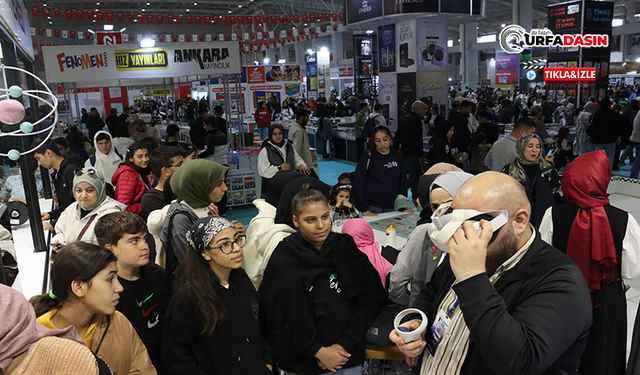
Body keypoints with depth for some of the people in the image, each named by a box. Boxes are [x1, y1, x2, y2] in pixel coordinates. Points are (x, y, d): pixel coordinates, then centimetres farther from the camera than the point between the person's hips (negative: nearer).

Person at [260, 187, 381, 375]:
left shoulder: (347, 249, -4)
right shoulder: (282, 260, -10)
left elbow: (367, 301, -3)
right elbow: (277, 317, -10)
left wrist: (344, 344, -11)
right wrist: (318, 351, -13)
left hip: (349, 357, 2)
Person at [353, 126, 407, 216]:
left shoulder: (398, 156, 6)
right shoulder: (369, 157, -6)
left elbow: (403, 182, 11)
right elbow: (358, 184, -9)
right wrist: (364, 209, -13)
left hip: (392, 207, 4)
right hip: (373, 207, -4)